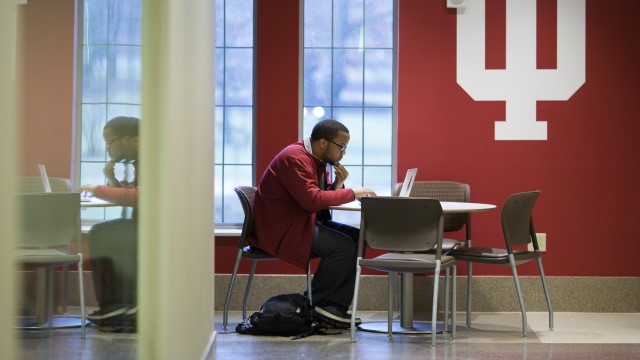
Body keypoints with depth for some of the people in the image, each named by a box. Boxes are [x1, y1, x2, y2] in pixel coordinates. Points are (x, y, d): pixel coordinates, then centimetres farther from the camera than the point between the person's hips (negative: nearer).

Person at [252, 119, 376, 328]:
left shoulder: (317, 159, 12)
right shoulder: (295, 158, -19)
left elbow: (323, 196, 14)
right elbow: (312, 200, -28)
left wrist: (338, 184, -6)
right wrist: (352, 193, -19)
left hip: (303, 221, 10)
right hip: (280, 228, -10)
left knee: (358, 238, -4)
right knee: (343, 246, -23)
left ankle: (336, 304, -6)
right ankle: (317, 303, -6)